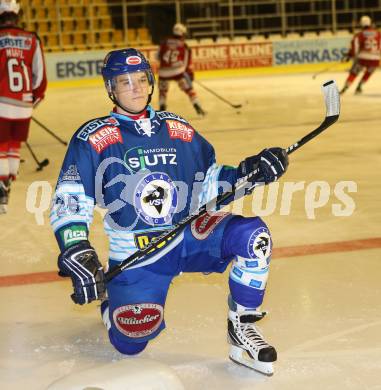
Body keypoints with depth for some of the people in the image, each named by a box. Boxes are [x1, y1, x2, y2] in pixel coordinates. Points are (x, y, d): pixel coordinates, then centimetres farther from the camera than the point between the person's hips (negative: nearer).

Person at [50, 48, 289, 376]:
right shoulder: (93, 139, -5)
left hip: (190, 236, 3)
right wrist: (76, 254, -24)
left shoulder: (179, 130, 8)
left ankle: (242, 327, -9)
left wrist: (248, 172, -5)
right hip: (134, 255, -3)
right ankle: (114, 300, 24)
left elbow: (210, 184, 13)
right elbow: (69, 202, -10)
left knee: (252, 234, -24)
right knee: (130, 342, -13)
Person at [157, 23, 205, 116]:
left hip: (163, 71, 2)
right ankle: (197, 107, 2)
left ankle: (162, 108, 21)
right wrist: (191, 75, 21)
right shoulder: (185, 47, 4)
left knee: (163, 89, 26)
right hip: (177, 71, -2)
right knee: (189, 88, 9)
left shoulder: (164, 42, 8)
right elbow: (188, 64, 8)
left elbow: (158, 56, 16)